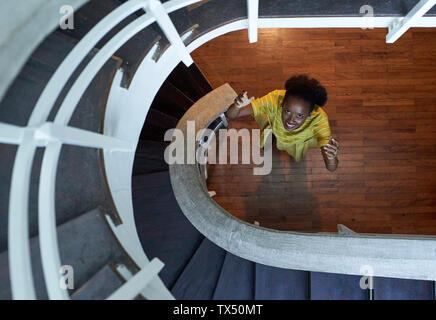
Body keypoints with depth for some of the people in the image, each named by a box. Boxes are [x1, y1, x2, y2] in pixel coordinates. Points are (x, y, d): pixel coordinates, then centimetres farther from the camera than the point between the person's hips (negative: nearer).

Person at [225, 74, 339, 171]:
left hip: (299, 142, 0)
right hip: (275, 131, 0)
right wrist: (237, 106, -66)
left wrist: (331, 157, -69)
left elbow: (331, 168, -45)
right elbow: (230, 115, -42)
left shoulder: (318, 118, -45)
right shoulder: (275, 99, -44)